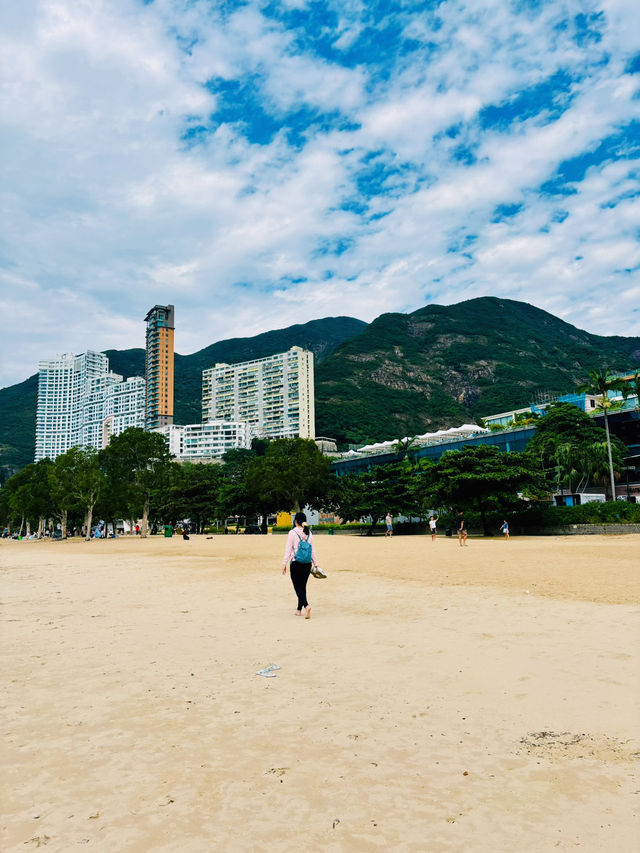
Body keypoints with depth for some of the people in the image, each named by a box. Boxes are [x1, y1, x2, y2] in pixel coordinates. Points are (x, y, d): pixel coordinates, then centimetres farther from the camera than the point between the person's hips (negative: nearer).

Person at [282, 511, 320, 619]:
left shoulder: (293, 532, -9)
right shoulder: (309, 533, 6)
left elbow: (288, 550, -8)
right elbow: (313, 550, 8)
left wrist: (284, 564, -3)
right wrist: (316, 564, 13)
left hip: (296, 564, -5)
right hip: (307, 564, 5)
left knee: (298, 587, -3)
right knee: (302, 586, 15)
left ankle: (306, 605, -25)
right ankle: (299, 609, 24)